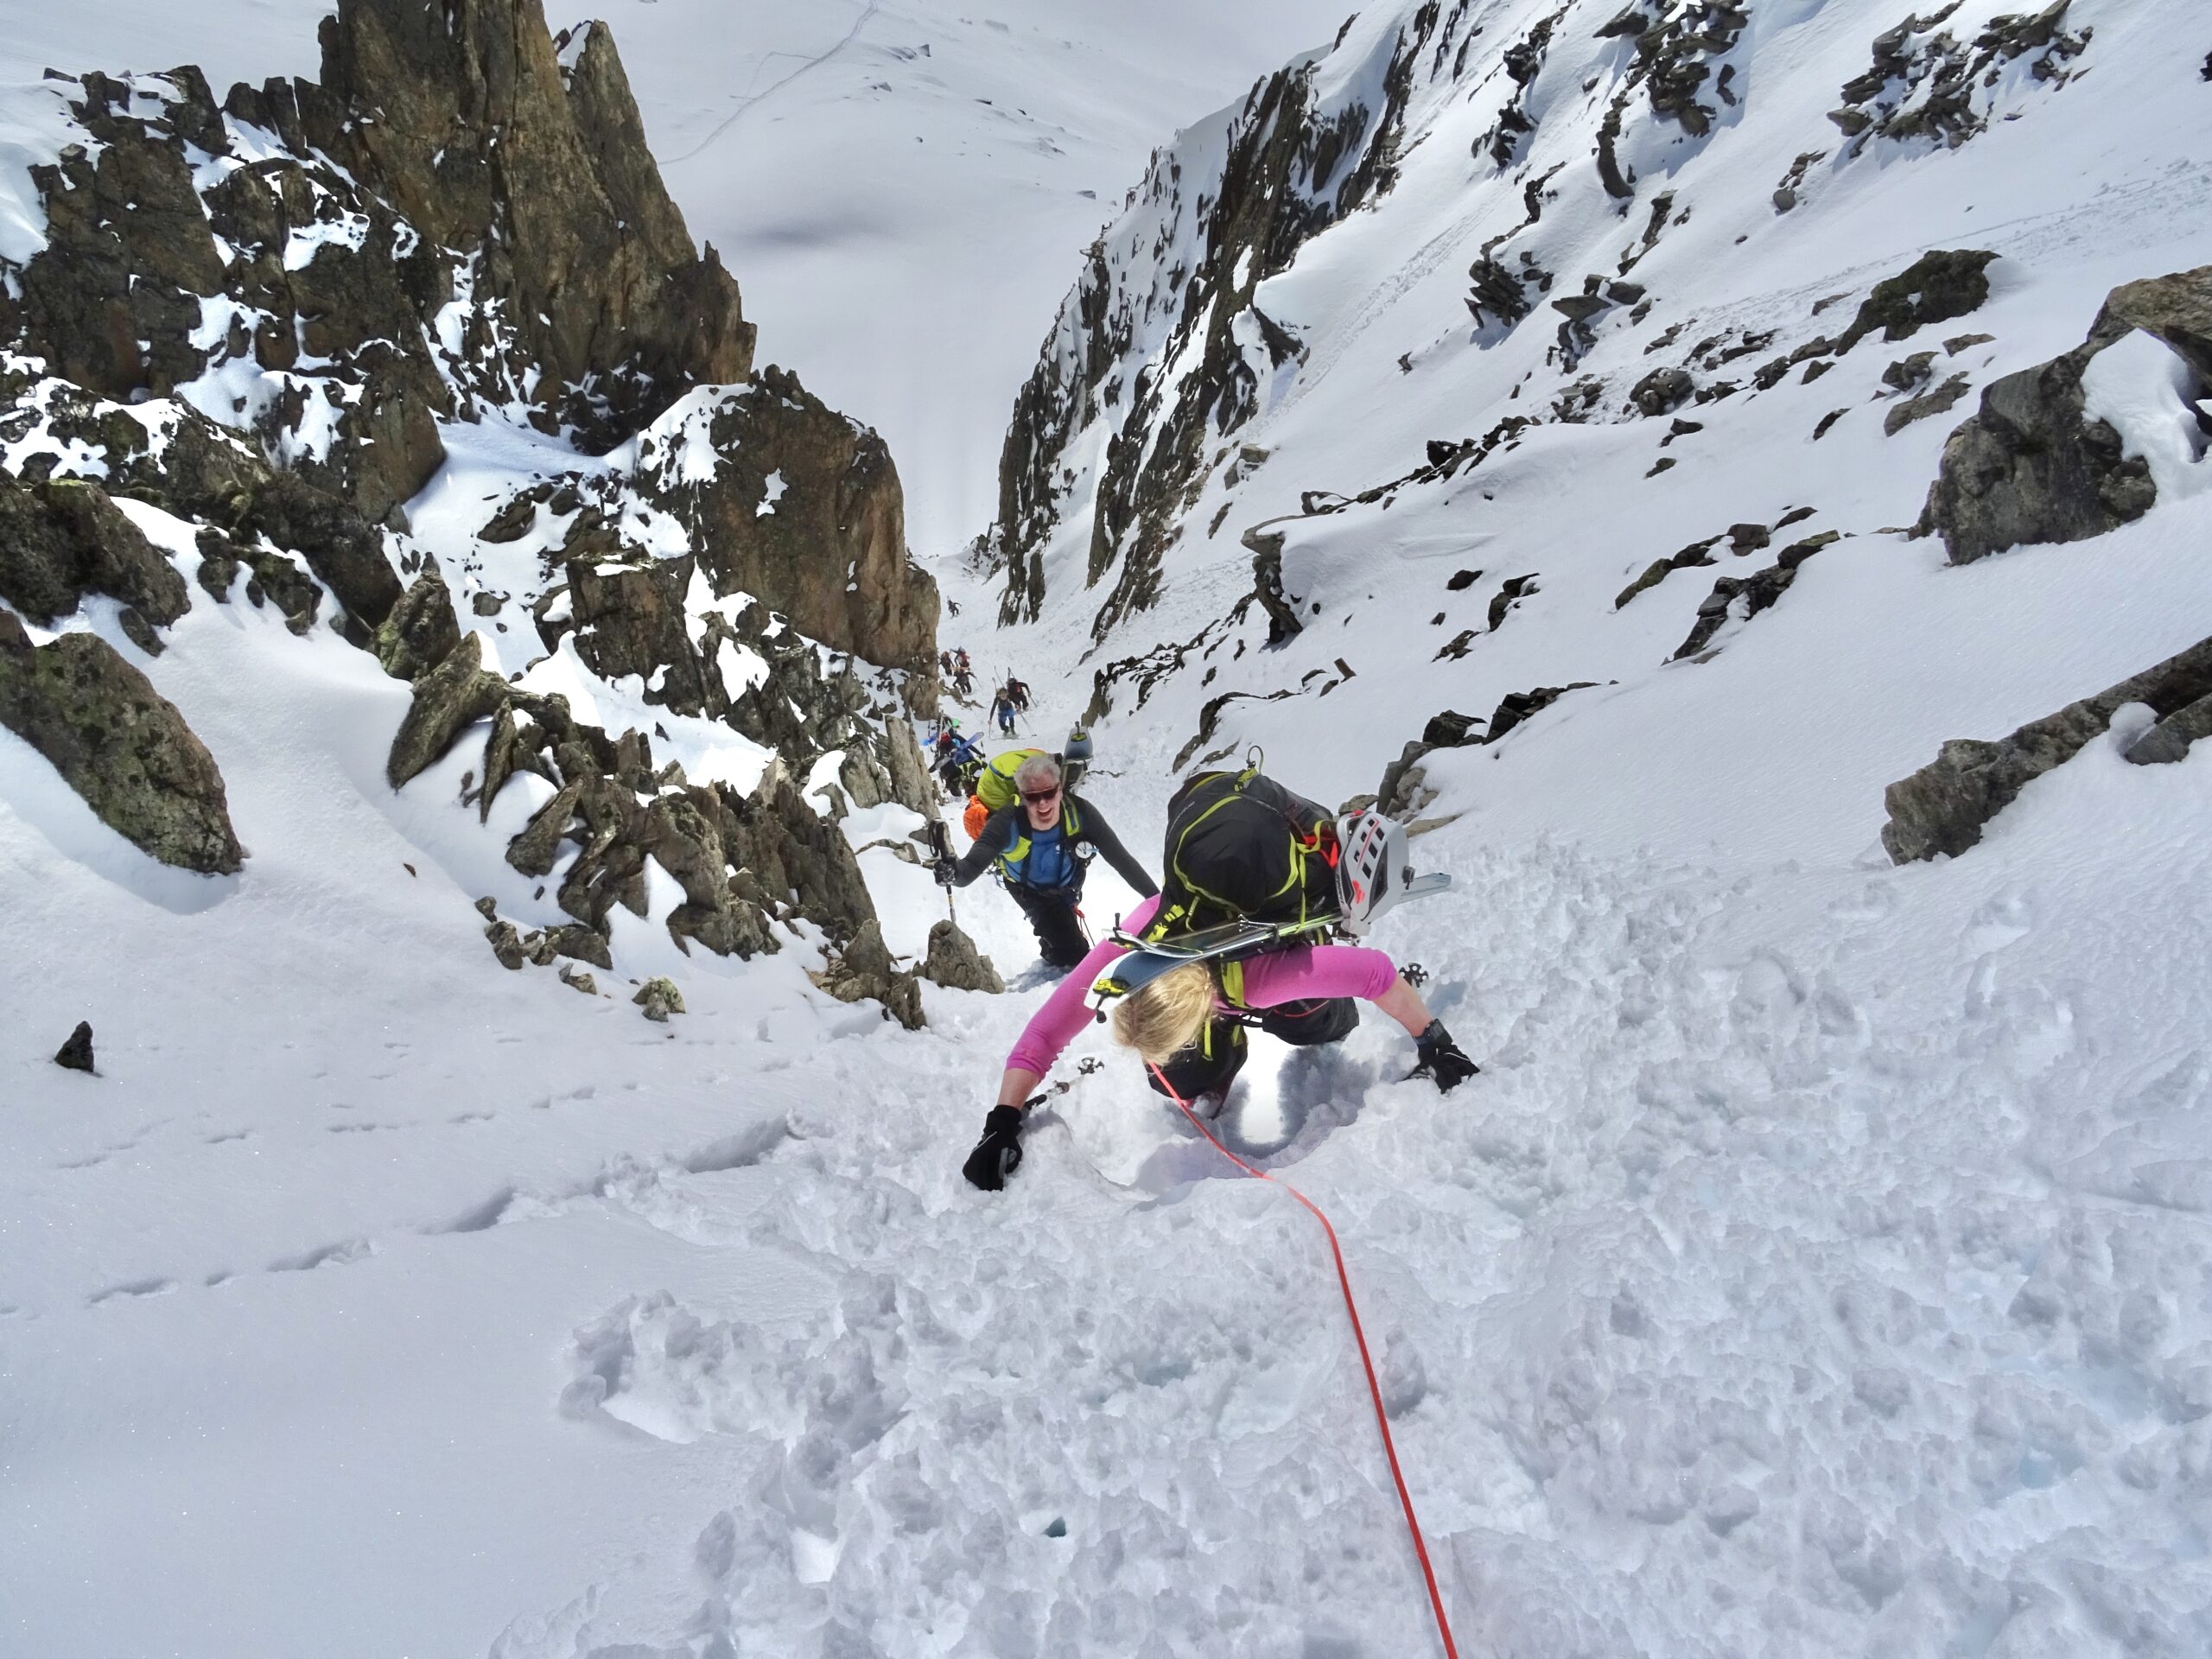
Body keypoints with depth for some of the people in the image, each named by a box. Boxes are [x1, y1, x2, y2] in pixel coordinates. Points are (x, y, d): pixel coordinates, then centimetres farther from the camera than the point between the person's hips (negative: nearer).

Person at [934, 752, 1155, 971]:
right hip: (1029, 888, -2)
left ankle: (1053, 959, 60)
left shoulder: (1080, 813, -38)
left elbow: (1120, 859, -31)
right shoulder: (1008, 823, -42)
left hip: (1067, 883, 2)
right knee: (1072, 952, -11)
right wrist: (954, 872, -78)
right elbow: (973, 864, -53)